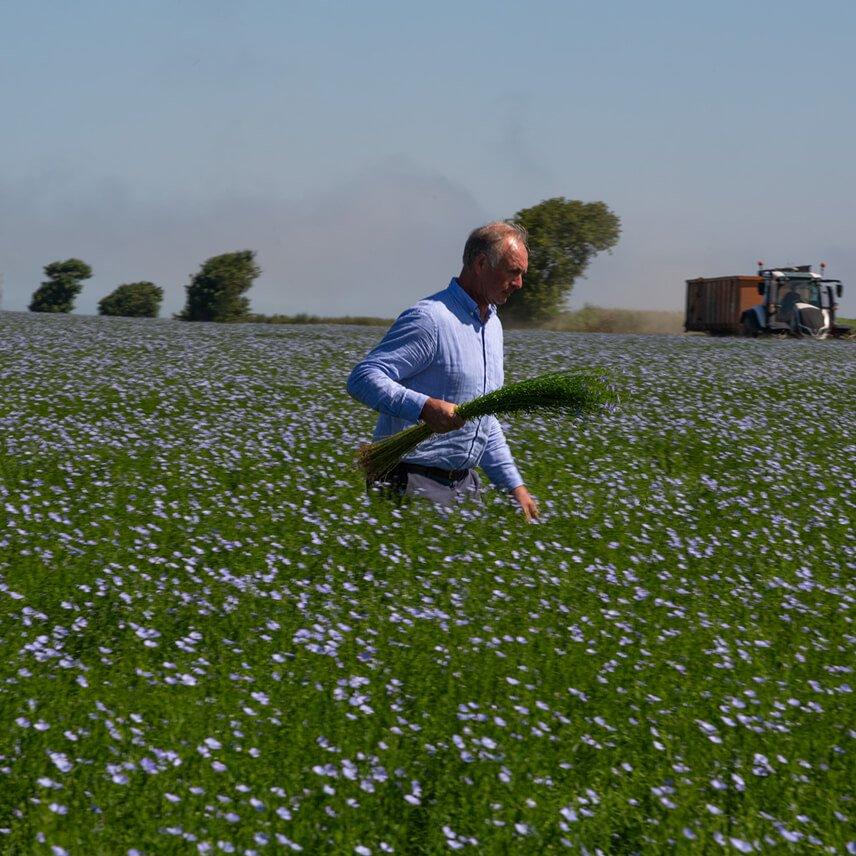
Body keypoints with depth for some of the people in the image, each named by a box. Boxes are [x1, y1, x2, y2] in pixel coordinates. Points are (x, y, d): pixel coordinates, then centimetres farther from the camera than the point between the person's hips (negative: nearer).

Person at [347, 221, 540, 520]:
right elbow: (362, 378, -22)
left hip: (465, 485, 9)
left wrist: (515, 486, 17)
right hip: (416, 487, -8)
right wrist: (425, 407, -34)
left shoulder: (493, 324, 16)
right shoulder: (429, 319, -14)